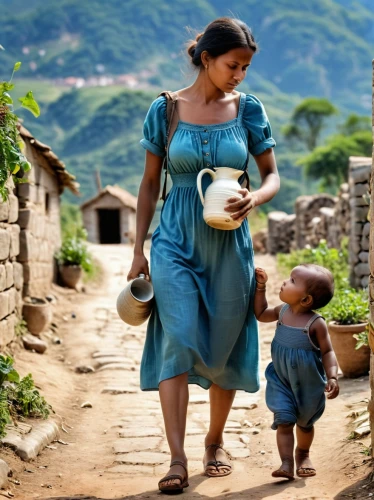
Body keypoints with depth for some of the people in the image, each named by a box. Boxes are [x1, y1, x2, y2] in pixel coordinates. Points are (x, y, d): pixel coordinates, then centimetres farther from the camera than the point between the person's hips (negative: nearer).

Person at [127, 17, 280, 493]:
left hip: (228, 244, 2)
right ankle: (177, 458, -15)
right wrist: (138, 250, 5)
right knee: (178, 340, -15)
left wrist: (253, 199, -17)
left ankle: (215, 442, 28)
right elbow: (150, 183, 5)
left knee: (224, 347, 8)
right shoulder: (165, 110, -1)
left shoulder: (248, 109, 1)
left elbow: (272, 175, 6)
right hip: (176, 240, -1)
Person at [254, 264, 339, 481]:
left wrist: (332, 376, -29)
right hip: (282, 380, 3)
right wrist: (261, 287, 5)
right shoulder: (283, 311, -6)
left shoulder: (316, 323, -21)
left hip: (308, 384, -3)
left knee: (305, 422, 18)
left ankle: (303, 454, 42)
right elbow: (261, 314, 13)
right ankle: (287, 464, -11)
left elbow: (328, 352, -15)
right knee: (284, 421, -10)